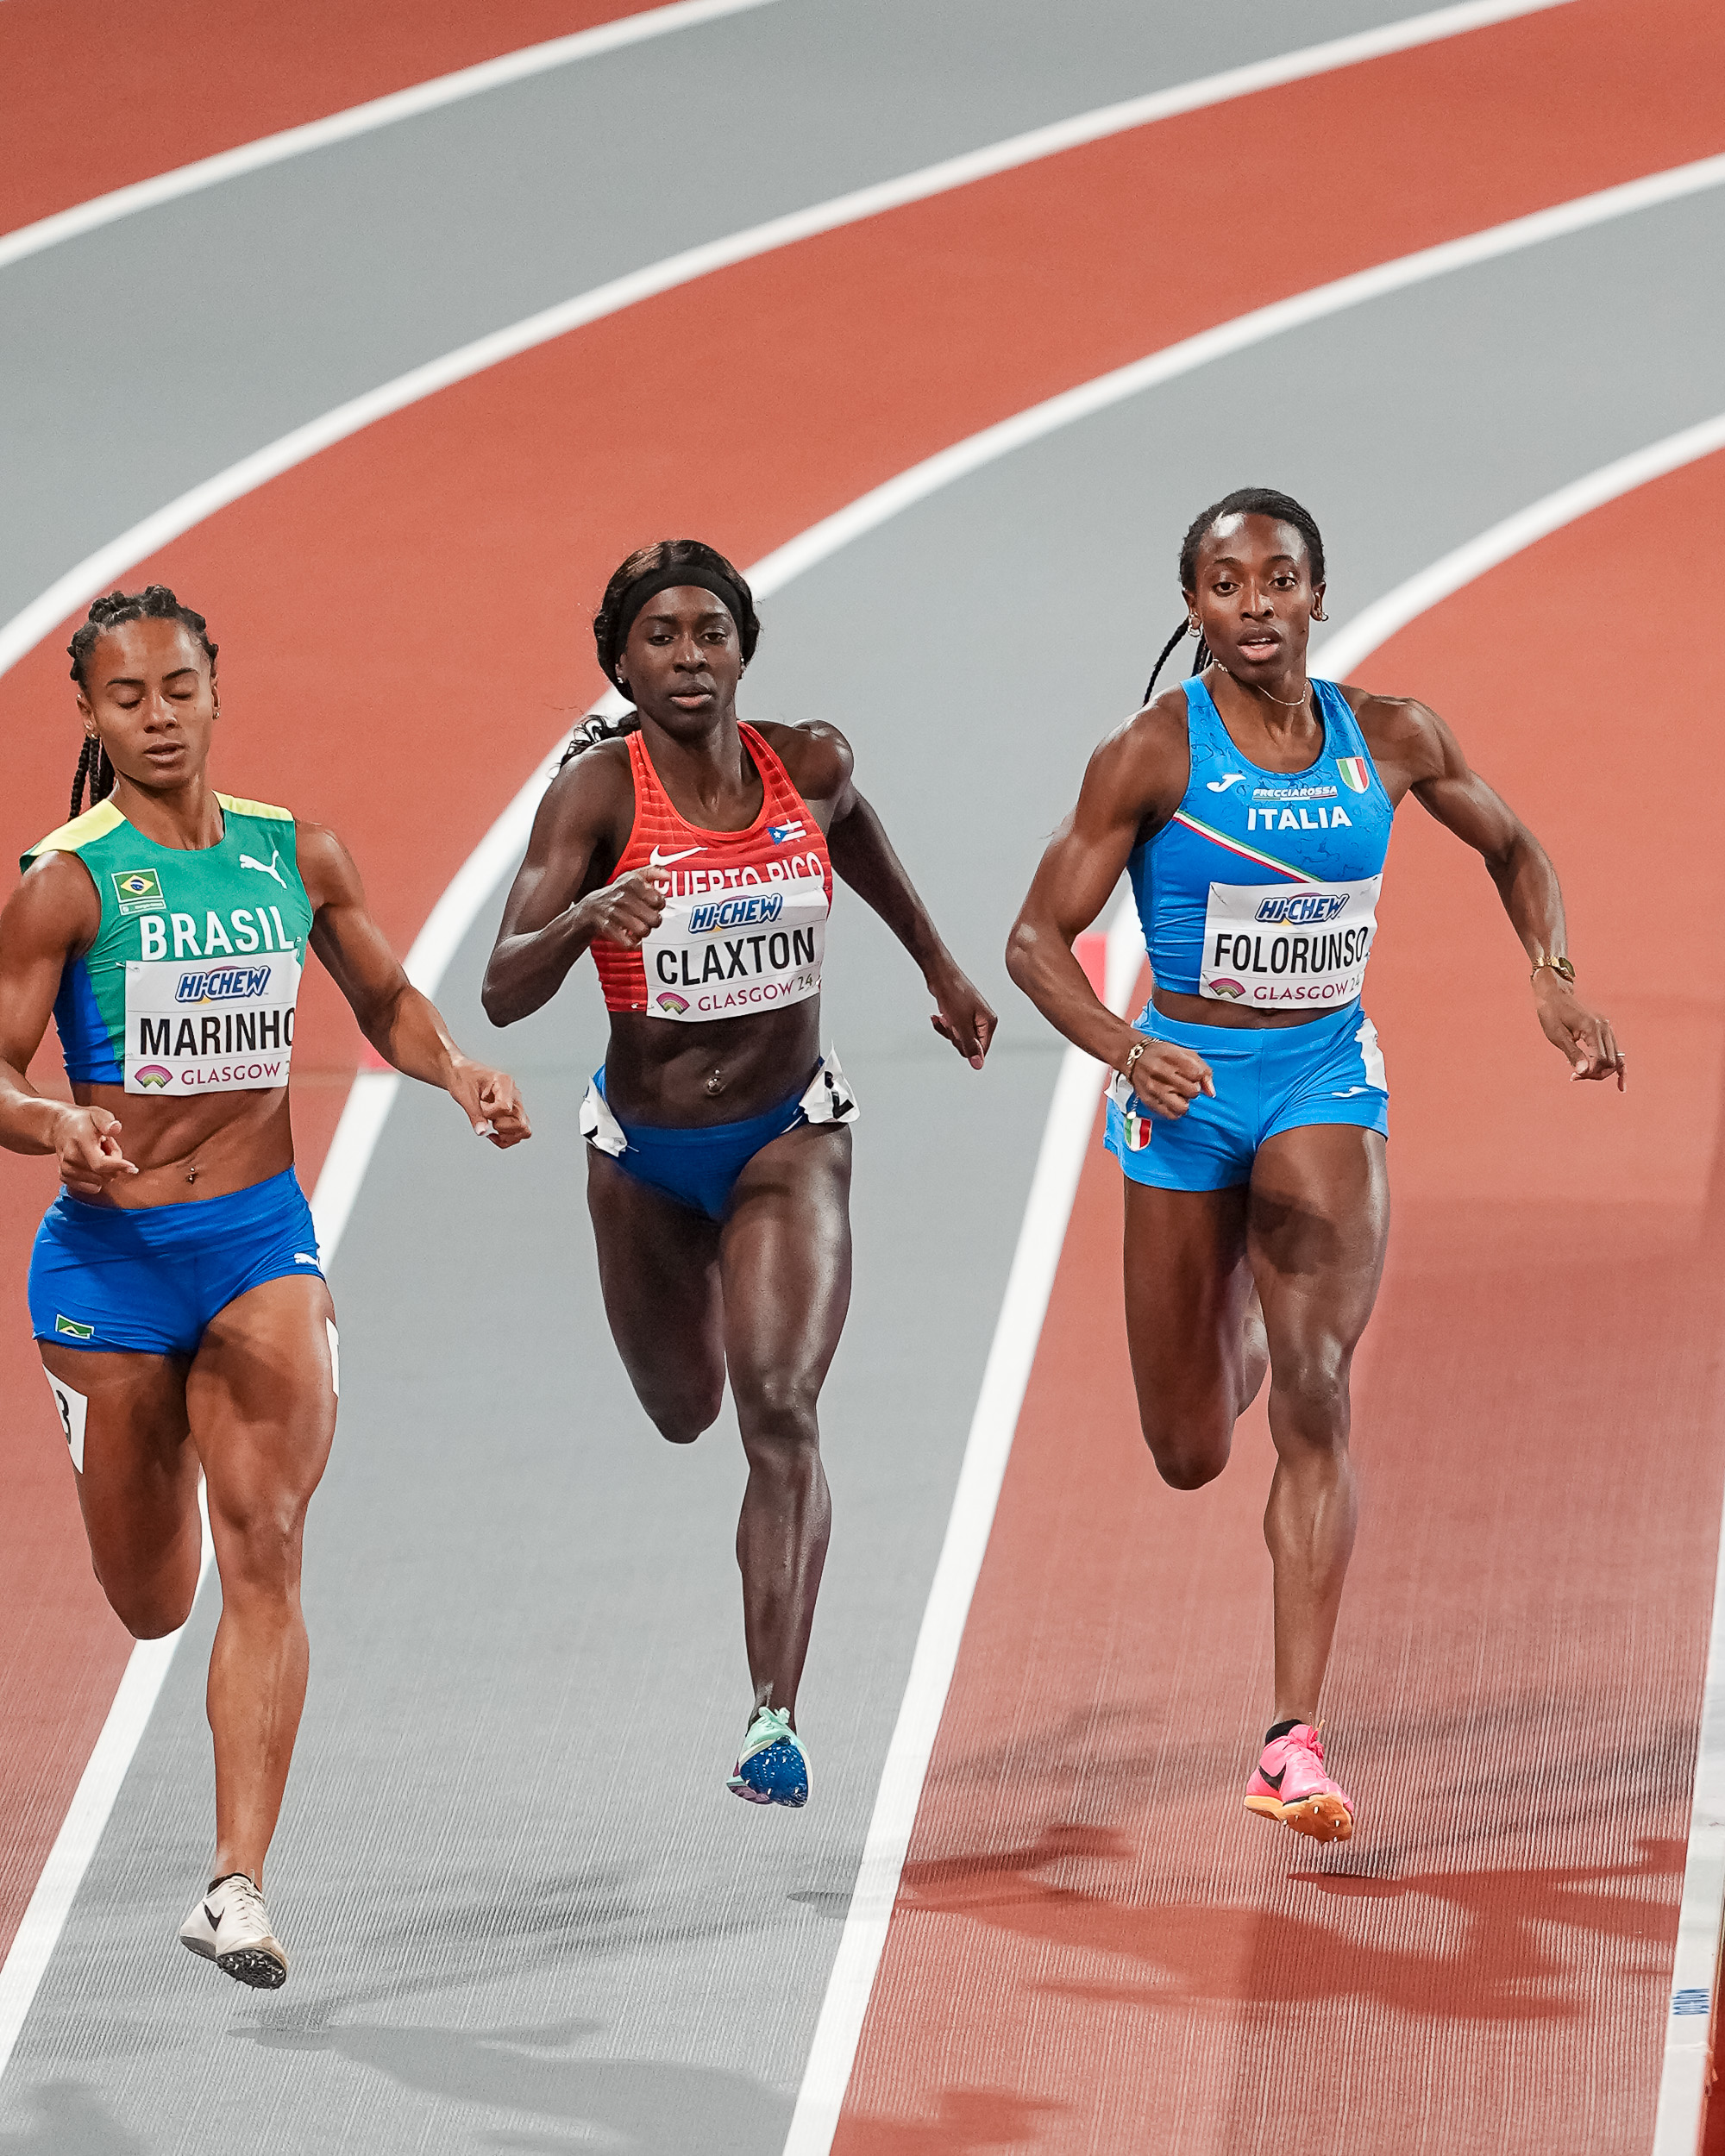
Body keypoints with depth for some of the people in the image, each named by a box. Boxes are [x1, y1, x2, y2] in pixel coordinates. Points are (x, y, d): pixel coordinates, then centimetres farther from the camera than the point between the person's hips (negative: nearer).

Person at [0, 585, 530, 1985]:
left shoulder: (295, 857, 3)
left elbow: (385, 999, 19)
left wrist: (455, 1071, -1)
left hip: (262, 1240, 2)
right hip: (113, 1253, -2)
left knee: (264, 1552, -15)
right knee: (152, 1606, 12)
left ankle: (237, 1888, -18)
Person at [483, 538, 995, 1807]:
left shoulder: (810, 767, -10)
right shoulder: (599, 792, -18)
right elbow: (504, 995, -26)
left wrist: (939, 966, 25)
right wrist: (585, 918, -45)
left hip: (791, 1138, -1)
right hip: (647, 1147, 1)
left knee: (780, 1407, -20)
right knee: (683, 1414, 23)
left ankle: (777, 1717, -21)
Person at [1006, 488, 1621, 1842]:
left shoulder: (1390, 742, -1)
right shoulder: (1155, 753, -9)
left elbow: (1510, 846, 18)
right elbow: (1040, 938, -8)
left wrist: (1556, 983, 1)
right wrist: (1125, 1050, -26)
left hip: (1327, 1082, 1)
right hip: (1189, 1090, -1)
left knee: (1315, 1394, -19)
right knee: (1191, 1456, 9)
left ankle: (1295, 1745, -22)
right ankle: (1233, 1332, 52)